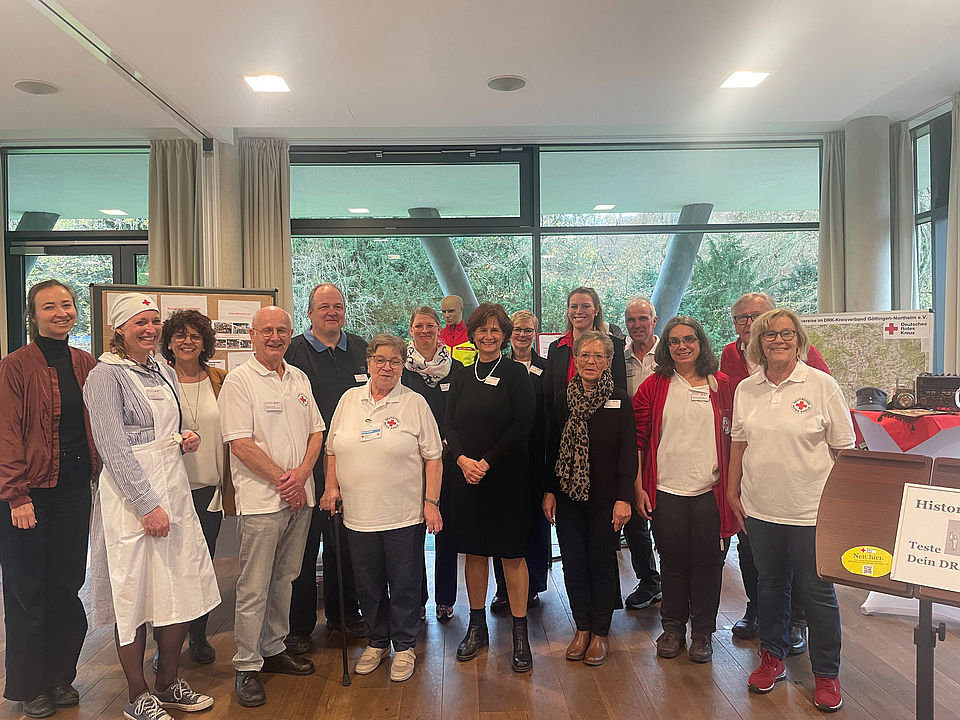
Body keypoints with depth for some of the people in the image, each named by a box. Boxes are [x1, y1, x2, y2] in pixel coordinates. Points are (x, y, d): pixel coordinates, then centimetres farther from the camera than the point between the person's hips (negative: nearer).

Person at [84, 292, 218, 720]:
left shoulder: (166, 373, 14)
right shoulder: (106, 376, -8)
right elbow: (114, 449, -15)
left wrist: (185, 440, 2)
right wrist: (148, 506, -18)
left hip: (173, 490, 7)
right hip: (131, 499, -7)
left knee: (182, 591, 11)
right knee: (135, 598, 3)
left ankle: (168, 684, 28)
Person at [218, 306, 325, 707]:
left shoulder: (299, 379, 12)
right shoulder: (239, 380, -7)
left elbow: (316, 432, 12)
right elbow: (241, 444, -13)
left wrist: (302, 474, -5)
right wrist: (282, 480, -12)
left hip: (300, 496, 6)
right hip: (261, 499, -6)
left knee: (285, 580, 16)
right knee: (254, 588, 1)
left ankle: (274, 649, 30)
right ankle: (247, 667, 13)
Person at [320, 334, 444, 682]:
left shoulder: (415, 403, -3)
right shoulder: (349, 400, 7)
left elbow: (433, 457, -3)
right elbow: (333, 450, 15)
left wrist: (431, 501, -7)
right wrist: (332, 487, 6)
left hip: (404, 515, -3)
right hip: (359, 514, 3)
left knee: (404, 584, 7)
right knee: (368, 584, 15)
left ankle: (404, 646, 27)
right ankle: (377, 642, 35)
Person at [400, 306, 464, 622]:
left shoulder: (455, 368, 5)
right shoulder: (400, 368, 3)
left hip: (447, 457, 1)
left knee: (446, 528, 7)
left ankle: (445, 599, 21)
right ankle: (416, 599, 19)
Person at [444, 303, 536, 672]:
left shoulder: (515, 373, -3)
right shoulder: (461, 377, 10)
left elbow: (523, 425, -10)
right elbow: (450, 425, 7)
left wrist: (487, 462, -14)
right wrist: (463, 460, -11)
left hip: (507, 475, -4)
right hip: (466, 476, 4)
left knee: (512, 554, 1)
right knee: (474, 551, 10)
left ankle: (520, 634, 13)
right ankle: (477, 627, 25)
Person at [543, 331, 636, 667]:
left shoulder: (620, 400, -4)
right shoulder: (563, 399, 4)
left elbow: (628, 453, -5)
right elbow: (552, 449, 7)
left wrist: (624, 498, -11)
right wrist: (549, 491, 2)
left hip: (606, 498, -2)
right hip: (568, 497, 2)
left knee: (602, 563, 7)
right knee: (573, 562, 8)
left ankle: (600, 633, 23)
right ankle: (582, 628, 25)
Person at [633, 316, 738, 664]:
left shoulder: (720, 384, 4)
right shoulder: (654, 385, 2)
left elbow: (731, 436, 8)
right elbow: (638, 437, 1)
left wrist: (733, 485, 2)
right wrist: (638, 486, -4)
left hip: (709, 490, 0)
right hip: (666, 490, 0)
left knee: (707, 562, 7)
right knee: (673, 562, 9)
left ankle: (702, 632, 24)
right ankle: (672, 627, 27)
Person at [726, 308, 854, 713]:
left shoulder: (821, 385, -7)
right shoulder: (746, 389, 4)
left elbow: (845, 449, -4)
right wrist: (733, 491, 12)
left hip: (811, 510, -3)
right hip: (761, 508, 4)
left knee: (816, 591, 5)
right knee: (769, 584, 16)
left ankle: (826, 675, 24)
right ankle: (772, 657, 34)